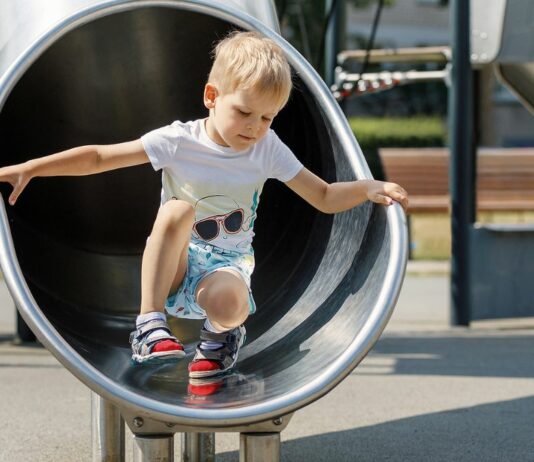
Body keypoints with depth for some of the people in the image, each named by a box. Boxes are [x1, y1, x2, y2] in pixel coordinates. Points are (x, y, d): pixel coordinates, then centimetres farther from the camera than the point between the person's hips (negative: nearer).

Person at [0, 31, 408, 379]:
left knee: (227, 303, -38)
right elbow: (98, 157, -11)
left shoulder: (268, 150, 0)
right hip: (174, 266, 0)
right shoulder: (178, 142, -8)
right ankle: (150, 326, -30)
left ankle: (220, 335, 1)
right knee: (178, 208, -34)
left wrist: (368, 188, -16)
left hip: (227, 266, 1)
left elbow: (325, 198, 3)